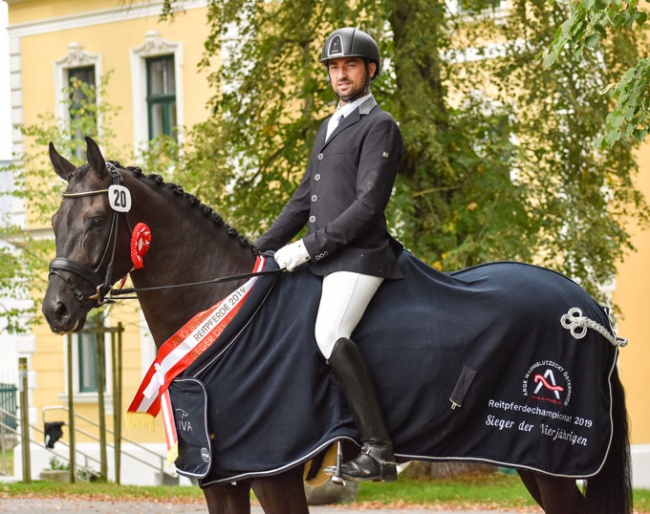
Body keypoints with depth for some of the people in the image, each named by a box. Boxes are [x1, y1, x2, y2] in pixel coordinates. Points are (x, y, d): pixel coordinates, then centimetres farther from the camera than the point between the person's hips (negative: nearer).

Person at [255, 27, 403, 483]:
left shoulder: (379, 127, -5)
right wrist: (261, 250, 17)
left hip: (358, 256, -10)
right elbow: (304, 200, 26)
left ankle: (379, 450, -31)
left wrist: (307, 248, -18)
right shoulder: (328, 128, 24)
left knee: (330, 335, -30)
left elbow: (368, 205, -15)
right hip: (322, 258, 10)